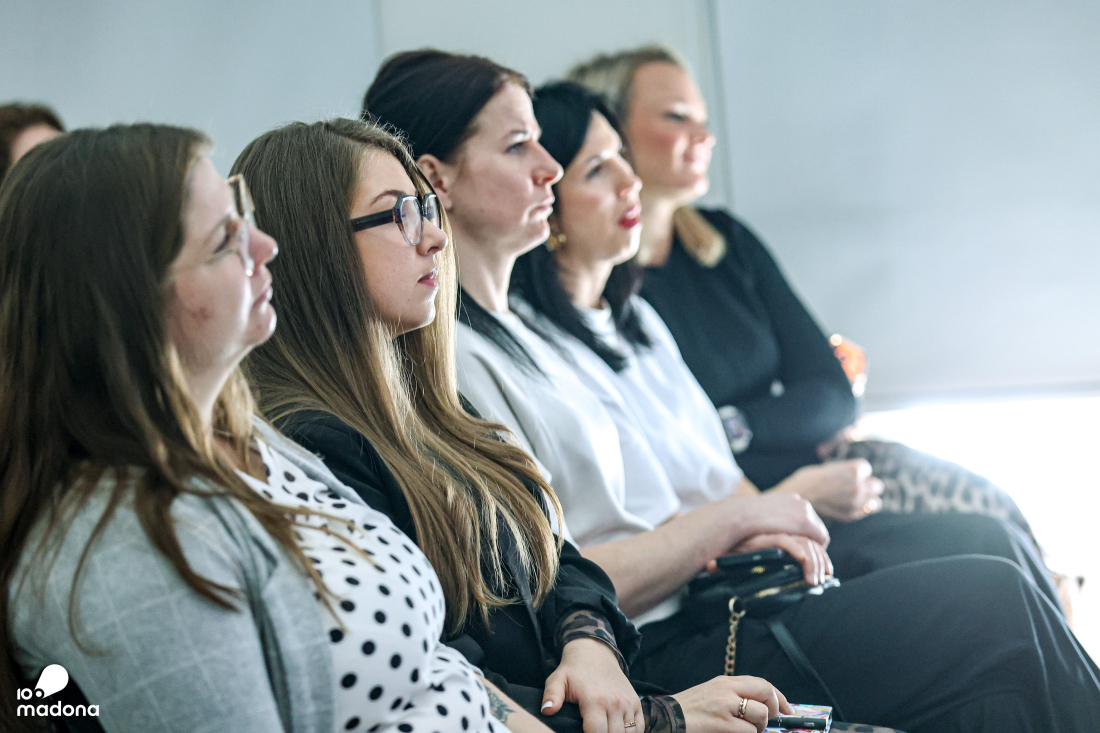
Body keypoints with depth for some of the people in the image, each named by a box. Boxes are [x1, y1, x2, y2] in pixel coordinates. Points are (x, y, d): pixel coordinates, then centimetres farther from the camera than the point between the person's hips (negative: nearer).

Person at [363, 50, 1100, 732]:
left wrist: (742, 533, 1)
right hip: (642, 662, -9)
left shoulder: (518, 328, 16)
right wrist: (733, 519, -9)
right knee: (995, 606, -11)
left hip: (678, 612, 9)